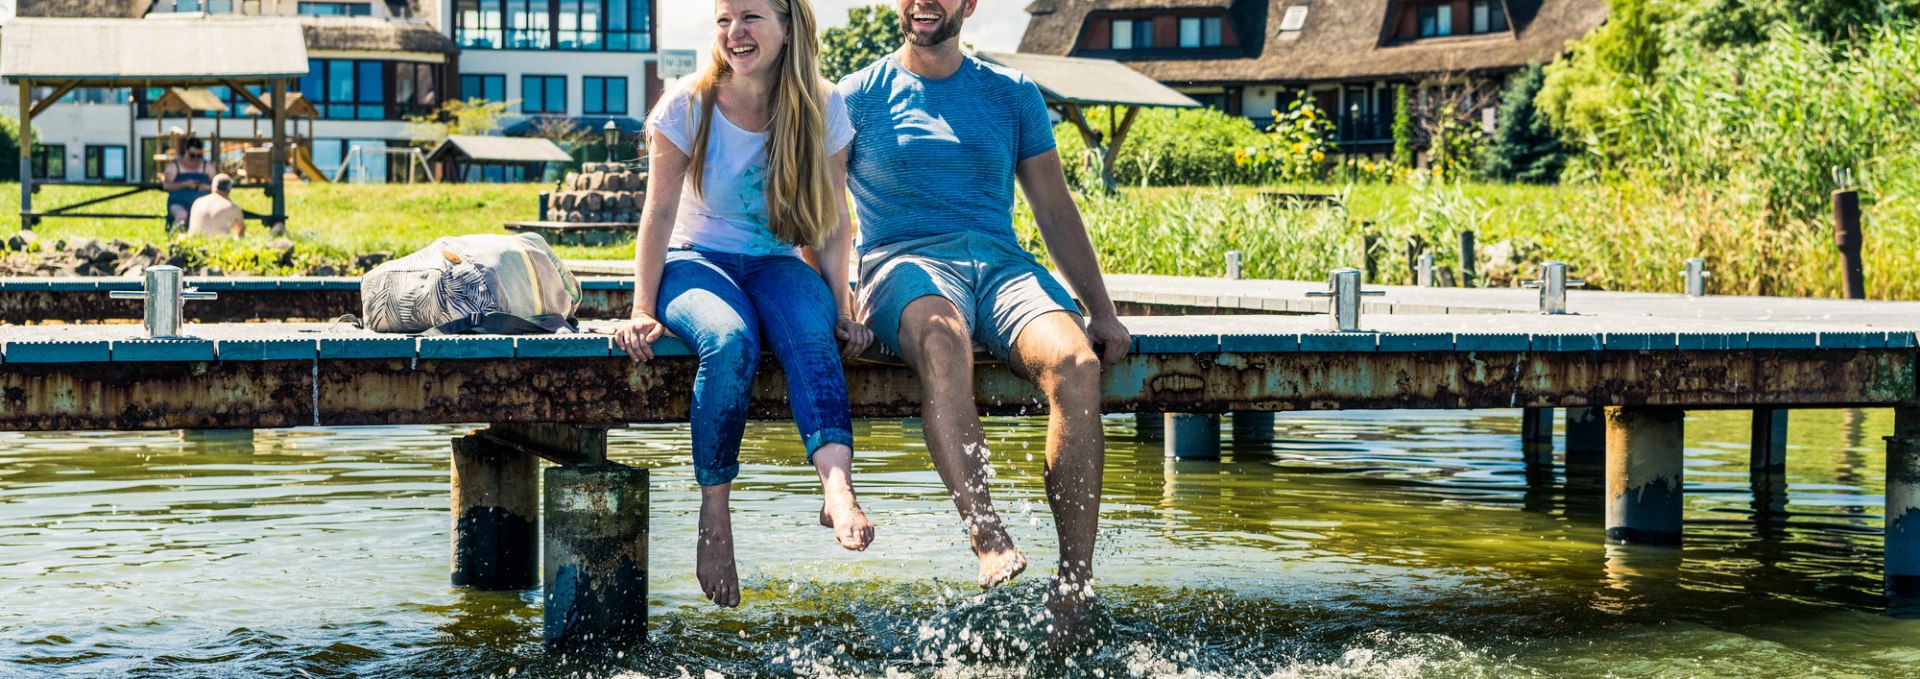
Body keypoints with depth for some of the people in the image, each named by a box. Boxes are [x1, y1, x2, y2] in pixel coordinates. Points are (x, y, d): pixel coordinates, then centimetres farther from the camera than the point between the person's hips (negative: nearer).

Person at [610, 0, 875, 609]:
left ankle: (837, 487, -57)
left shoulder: (823, 111, -1)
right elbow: (660, 212, -5)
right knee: (730, 341, -37)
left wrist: (841, 309, -7)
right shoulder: (689, 106, -5)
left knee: (812, 335, -35)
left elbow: (833, 224, 3)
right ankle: (714, 517, -27)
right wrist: (642, 311, -11)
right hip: (695, 261, -1)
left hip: (778, 266, 1)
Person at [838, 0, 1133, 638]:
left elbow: (1055, 209, 19)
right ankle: (990, 542, -50)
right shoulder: (859, 95, 13)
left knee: (1076, 363, -31)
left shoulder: (1012, 93, 20)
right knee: (943, 341, -41)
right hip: (905, 263, -2)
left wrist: (1102, 311, 9)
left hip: (1001, 263, 2)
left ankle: (1075, 582, -33)